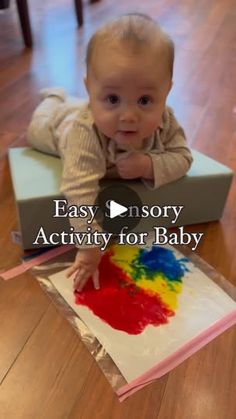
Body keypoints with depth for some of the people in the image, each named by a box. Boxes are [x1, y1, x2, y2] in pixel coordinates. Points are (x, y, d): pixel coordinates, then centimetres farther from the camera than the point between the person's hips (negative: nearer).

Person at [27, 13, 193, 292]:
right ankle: (55, 97, 57)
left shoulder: (164, 121, -40)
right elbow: (80, 191, -58)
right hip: (63, 122, -2)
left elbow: (182, 157, -31)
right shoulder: (85, 132, -55)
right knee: (37, 129, 33)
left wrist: (148, 166, -50)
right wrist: (90, 246, -58)